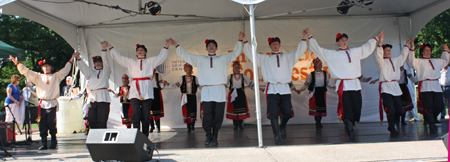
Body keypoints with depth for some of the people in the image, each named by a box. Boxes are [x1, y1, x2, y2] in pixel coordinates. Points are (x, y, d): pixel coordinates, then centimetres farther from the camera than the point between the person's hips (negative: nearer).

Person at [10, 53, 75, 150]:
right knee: (42, 124, -1)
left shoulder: (56, 76, 12)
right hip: (42, 104, 2)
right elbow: (26, 71, 14)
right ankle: (44, 144, 4)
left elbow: (65, 70, 9)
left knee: (51, 122, -10)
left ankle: (54, 141, 7)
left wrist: (71, 59, 5)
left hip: (52, 104, -2)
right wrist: (17, 63, 9)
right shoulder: (38, 77, 16)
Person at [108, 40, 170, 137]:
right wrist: (110, 47, 24)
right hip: (135, 90, 1)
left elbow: (161, 57, 17)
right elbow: (118, 57, 25)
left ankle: (145, 136, 6)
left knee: (145, 115, -3)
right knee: (136, 113, -13)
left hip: (146, 90, -1)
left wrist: (166, 47, 7)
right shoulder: (131, 62, 23)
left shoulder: (150, 61, 19)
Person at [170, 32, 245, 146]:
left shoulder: (223, 59, 19)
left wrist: (240, 41, 10)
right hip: (206, 91, 0)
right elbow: (185, 55, 22)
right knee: (207, 115, -9)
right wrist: (177, 46, 17)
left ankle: (215, 137, 8)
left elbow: (236, 52, 20)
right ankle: (208, 136, 4)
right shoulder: (200, 59, 20)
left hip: (220, 90, 0)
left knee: (218, 116, -2)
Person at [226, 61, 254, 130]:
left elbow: (250, 83, 3)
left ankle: (241, 125, 8)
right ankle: (235, 125, 6)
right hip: (233, 94, -1)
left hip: (241, 94, 1)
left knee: (241, 109, -3)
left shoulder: (243, 76, 5)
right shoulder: (230, 77, 3)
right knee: (233, 109, -2)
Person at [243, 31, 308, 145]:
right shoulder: (264, 59, 16)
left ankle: (282, 127, 29)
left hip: (285, 89, 2)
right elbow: (250, 54, 15)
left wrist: (304, 39, 13)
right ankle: (276, 136, 1)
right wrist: (245, 42, 8)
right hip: (272, 89, -2)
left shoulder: (287, 57, 20)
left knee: (287, 112, -1)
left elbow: (300, 51, 20)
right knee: (273, 113, -8)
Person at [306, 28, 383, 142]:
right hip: (343, 86, -4)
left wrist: (377, 38, 39)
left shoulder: (355, 52, 18)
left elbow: (367, 47, 32)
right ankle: (351, 135, -7)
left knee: (356, 109, 2)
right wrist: (310, 37, 2)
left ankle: (348, 127, 27)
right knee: (347, 110, -10)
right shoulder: (332, 54, 6)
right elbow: (318, 49, 5)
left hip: (355, 85, 4)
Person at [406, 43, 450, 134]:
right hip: (425, 87, -6)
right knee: (428, 107, -8)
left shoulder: (436, 61, 22)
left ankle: (429, 119, 27)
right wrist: (412, 50, -20)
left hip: (436, 86, 6)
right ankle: (432, 127, -1)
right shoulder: (419, 62, 4)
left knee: (439, 106, 0)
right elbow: (411, 62, -15)